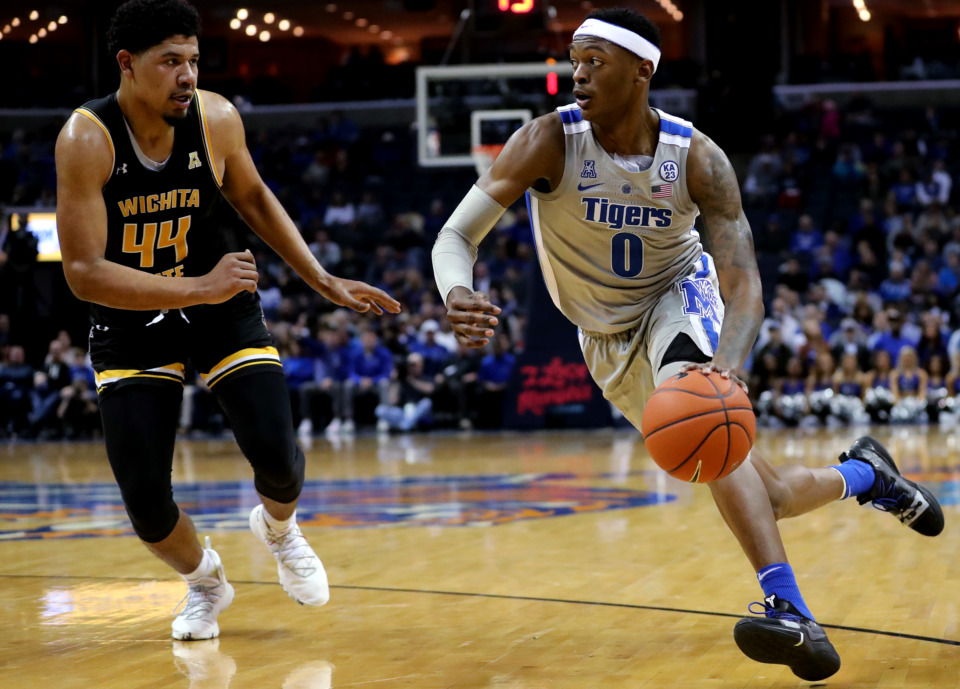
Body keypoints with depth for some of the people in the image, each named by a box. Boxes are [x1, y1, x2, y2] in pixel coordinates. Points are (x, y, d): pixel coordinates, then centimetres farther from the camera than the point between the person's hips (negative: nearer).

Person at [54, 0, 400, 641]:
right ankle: (205, 582, 26)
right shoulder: (86, 140, -25)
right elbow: (84, 273, -27)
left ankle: (279, 528, 27)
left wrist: (327, 283, 6)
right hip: (130, 321, -2)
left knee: (278, 459, -11)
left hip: (221, 305, 2)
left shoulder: (216, 118, -14)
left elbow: (253, 197, 7)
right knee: (145, 503, -8)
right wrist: (198, 289, -31)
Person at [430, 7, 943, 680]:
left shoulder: (696, 157, -23)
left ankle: (791, 614, -43)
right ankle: (863, 474, 36)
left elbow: (744, 286, -27)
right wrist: (456, 293, -51)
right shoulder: (551, 140, -23)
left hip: (679, 298, -2)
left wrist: (726, 366, -49)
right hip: (610, 339, 2)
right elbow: (456, 235, -26)